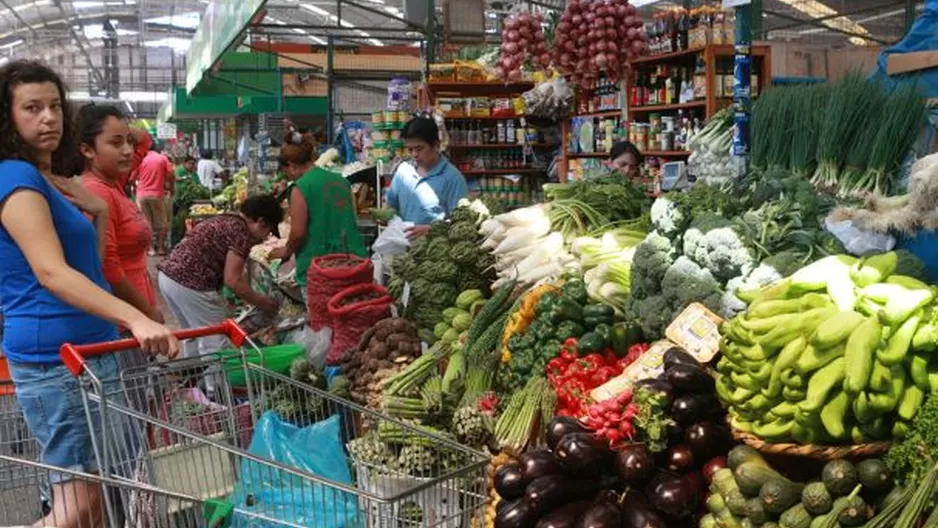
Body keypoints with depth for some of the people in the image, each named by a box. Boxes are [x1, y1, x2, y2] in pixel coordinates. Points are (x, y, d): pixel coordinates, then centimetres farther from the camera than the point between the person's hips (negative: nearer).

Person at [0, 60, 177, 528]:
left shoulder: (52, 181, 15)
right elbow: (50, 272, -28)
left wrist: (98, 215, 5)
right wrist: (136, 320, -39)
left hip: (86, 348, 10)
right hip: (55, 355, -10)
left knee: (100, 490, 14)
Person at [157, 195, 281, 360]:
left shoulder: (224, 221, 20)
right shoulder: (241, 231, -8)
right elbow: (232, 280, -13)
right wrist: (264, 303, -2)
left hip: (169, 275, 10)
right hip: (190, 283, -10)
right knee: (215, 341, 1)